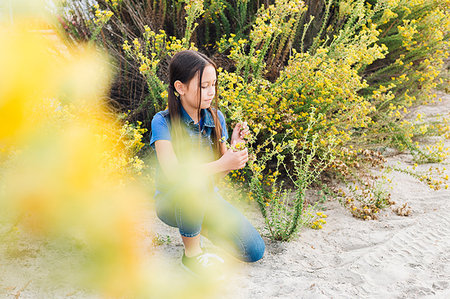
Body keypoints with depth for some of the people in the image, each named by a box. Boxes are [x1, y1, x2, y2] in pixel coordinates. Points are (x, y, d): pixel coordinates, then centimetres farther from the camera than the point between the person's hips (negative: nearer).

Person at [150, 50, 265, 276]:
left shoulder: (215, 118, -5)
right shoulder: (163, 122, -19)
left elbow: (221, 171, -2)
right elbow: (173, 174, -30)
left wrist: (234, 146, -21)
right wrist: (221, 164, -36)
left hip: (206, 199, 4)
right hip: (171, 201, -4)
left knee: (254, 252, -8)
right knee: (192, 184, -40)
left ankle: (199, 225, 16)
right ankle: (192, 254, -15)